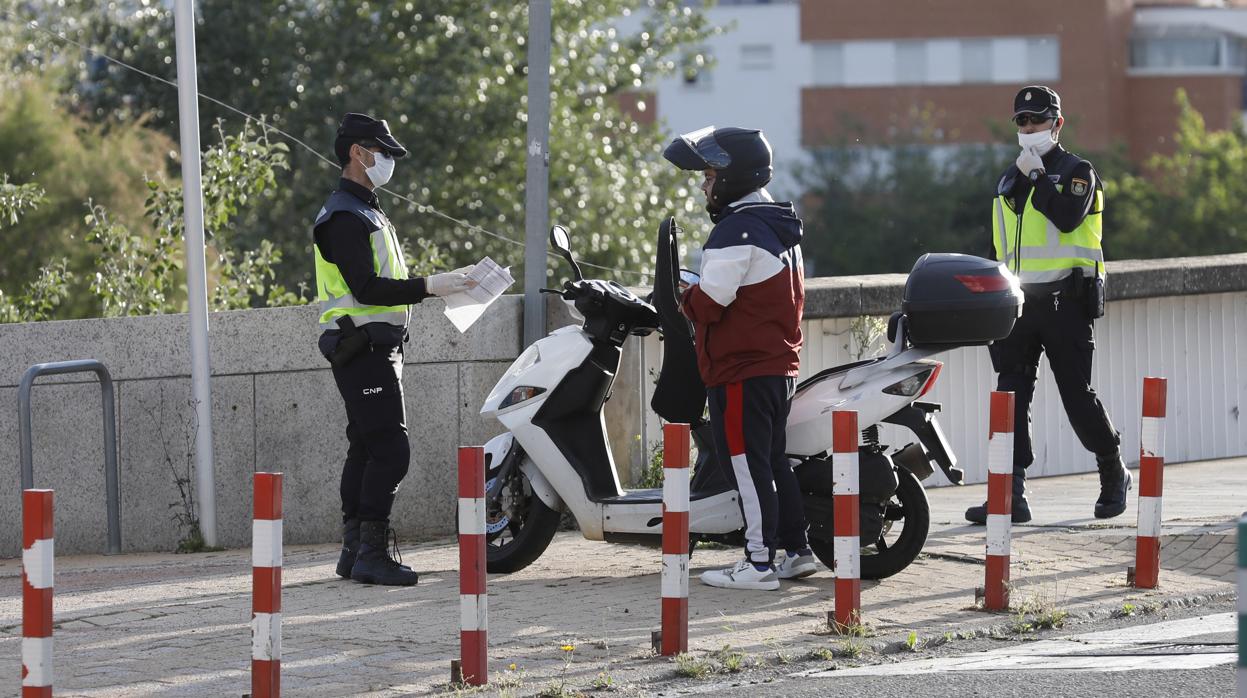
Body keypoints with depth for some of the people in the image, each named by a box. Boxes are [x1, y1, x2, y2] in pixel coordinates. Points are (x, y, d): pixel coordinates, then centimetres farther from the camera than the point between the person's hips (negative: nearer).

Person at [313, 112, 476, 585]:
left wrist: (439, 284, 14)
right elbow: (366, 289, -21)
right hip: (362, 346, -11)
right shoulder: (344, 217, -13)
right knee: (390, 449, -15)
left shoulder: (366, 212, 22)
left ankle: (354, 551, 13)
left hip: (378, 347, 11)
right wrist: (428, 286, -23)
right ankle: (371, 553, -15)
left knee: (367, 448, 11)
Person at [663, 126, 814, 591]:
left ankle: (759, 563, -6)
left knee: (746, 463, -6)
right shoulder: (781, 226, 15)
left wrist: (685, 297, -1)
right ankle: (797, 549, 20)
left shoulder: (737, 231, -16)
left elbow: (710, 300, -22)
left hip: (742, 369, -10)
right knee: (772, 460, 17)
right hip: (781, 364, 10)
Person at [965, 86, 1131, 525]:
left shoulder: (1078, 172, -1)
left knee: (1077, 394, 0)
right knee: (1011, 398, -5)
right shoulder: (1009, 180, 18)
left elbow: (1067, 217, -22)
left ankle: (1113, 473, 22)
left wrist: (1035, 176, -16)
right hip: (1018, 303, 6)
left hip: (1065, 302, -5)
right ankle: (1011, 495, -9)